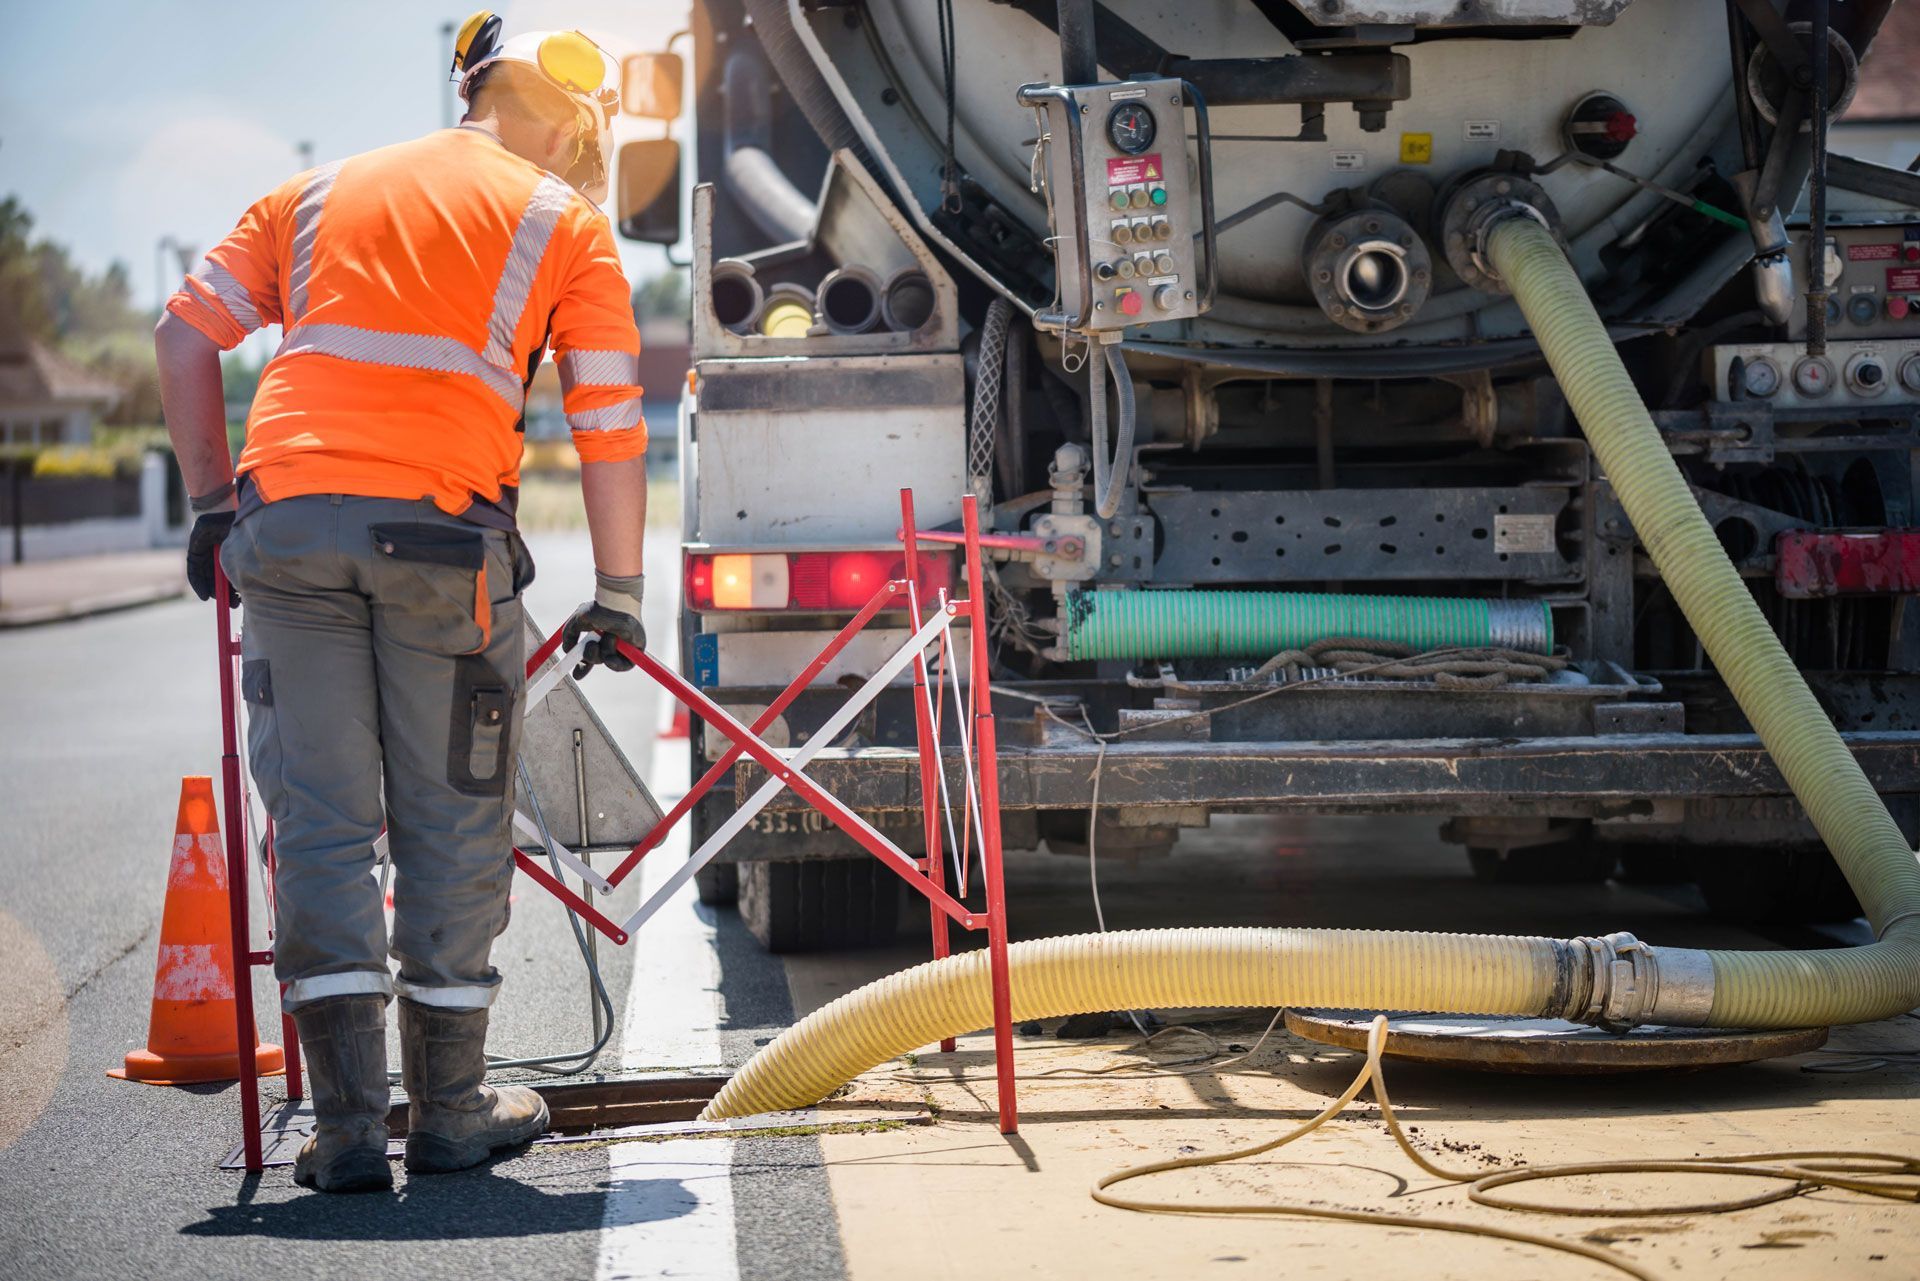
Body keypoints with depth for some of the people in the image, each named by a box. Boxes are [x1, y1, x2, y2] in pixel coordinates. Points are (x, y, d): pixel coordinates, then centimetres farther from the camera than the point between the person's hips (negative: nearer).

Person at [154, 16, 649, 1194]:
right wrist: (618, 595, 15)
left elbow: (185, 335, 17)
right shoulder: (562, 221, 11)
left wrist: (212, 503, 21)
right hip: (442, 528, -3)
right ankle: (451, 1110, 17)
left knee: (320, 821, 5)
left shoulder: (320, 193, 23)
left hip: (285, 515, 3)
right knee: (453, 824, 9)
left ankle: (348, 1127, 1)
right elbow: (612, 428, 8)